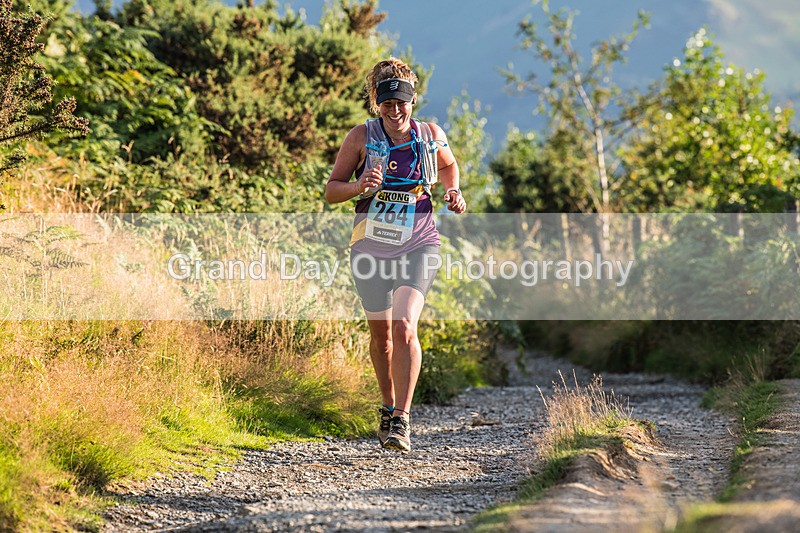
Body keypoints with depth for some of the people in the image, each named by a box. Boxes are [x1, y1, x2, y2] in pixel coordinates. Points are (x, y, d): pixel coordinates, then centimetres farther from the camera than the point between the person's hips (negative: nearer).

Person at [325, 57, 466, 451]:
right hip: (371, 247, 1)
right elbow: (331, 190, -1)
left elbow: (448, 166, 23)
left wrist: (453, 192, 4)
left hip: (418, 246, -1)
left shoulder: (430, 135, 0)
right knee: (381, 332, 12)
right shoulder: (362, 137, -4)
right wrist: (360, 186, -20)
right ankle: (388, 407, 36)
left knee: (404, 327, -19)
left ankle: (402, 420, -17)